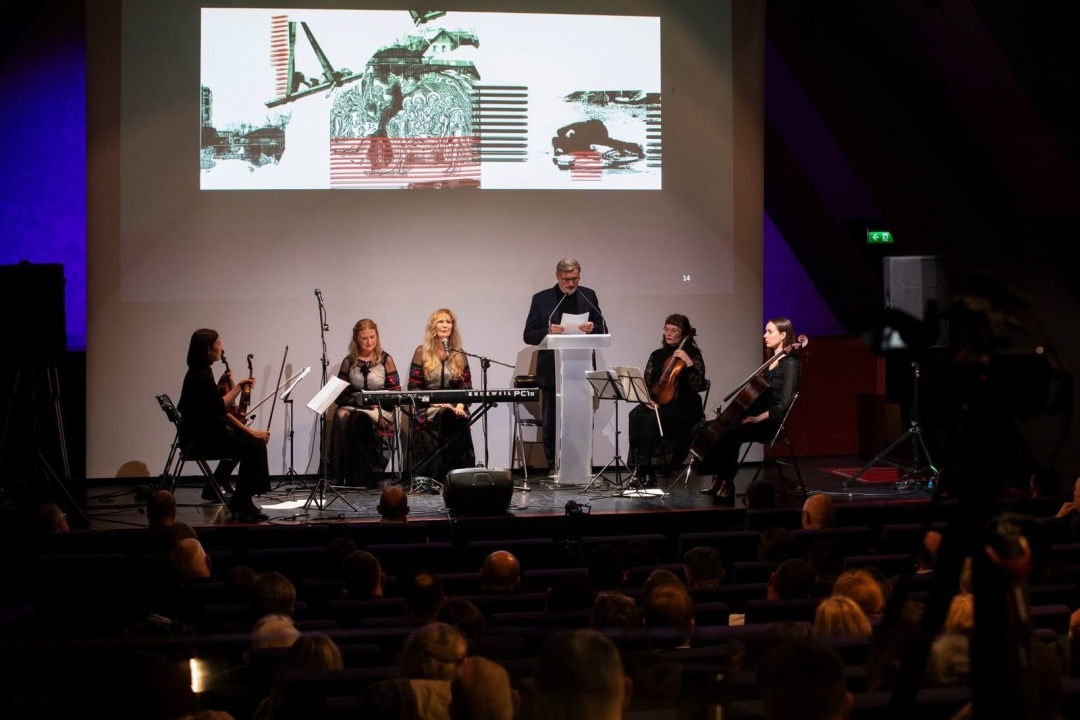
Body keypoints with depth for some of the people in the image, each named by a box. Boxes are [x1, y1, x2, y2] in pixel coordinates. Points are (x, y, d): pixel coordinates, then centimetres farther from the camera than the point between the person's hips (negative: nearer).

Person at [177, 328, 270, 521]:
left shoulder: (200, 373, 12)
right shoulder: (201, 376, -19)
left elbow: (219, 405, 18)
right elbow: (221, 412, -19)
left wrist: (239, 386, 19)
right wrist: (251, 431, -14)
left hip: (206, 433, 11)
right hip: (203, 438, -11)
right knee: (255, 445, -16)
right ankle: (242, 504, -9)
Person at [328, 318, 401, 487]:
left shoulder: (385, 360, 6)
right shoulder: (349, 361, 11)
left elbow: (395, 391, 3)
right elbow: (339, 391, 9)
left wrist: (378, 399, -14)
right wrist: (354, 399, -10)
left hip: (380, 408, -2)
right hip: (353, 405, 2)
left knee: (359, 418, -36)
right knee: (341, 417, -33)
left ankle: (360, 478, -29)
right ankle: (341, 475, -34)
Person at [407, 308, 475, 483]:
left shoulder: (459, 354, 13)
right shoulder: (422, 352, 4)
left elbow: (467, 386, 9)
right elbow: (414, 387, -1)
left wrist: (460, 405, -11)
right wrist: (437, 403, -14)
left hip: (454, 408, 2)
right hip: (429, 408, -2)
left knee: (460, 420, -33)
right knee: (445, 417, -35)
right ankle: (440, 475, -31)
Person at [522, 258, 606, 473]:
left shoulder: (589, 296, 6)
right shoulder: (541, 299, 1)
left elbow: (603, 330, 7)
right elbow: (528, 335, -1)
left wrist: (592, 328, -16)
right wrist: (548, 332, -21)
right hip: (552, 372, -1)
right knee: (550, 424, 3)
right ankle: (554, 469, 11)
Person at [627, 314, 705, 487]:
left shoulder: (693, 355, 0)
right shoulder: (657, 355, 13)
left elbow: (697, 386, -11)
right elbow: (646, 383, 11)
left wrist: (688, 363, -21)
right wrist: (647, 399, -9)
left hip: (684, 407, -4)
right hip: (658, 403, 4)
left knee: (653, 419, -33)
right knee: (636, 415, -28)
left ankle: (646, 469, -27)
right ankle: (637, 465, -29)